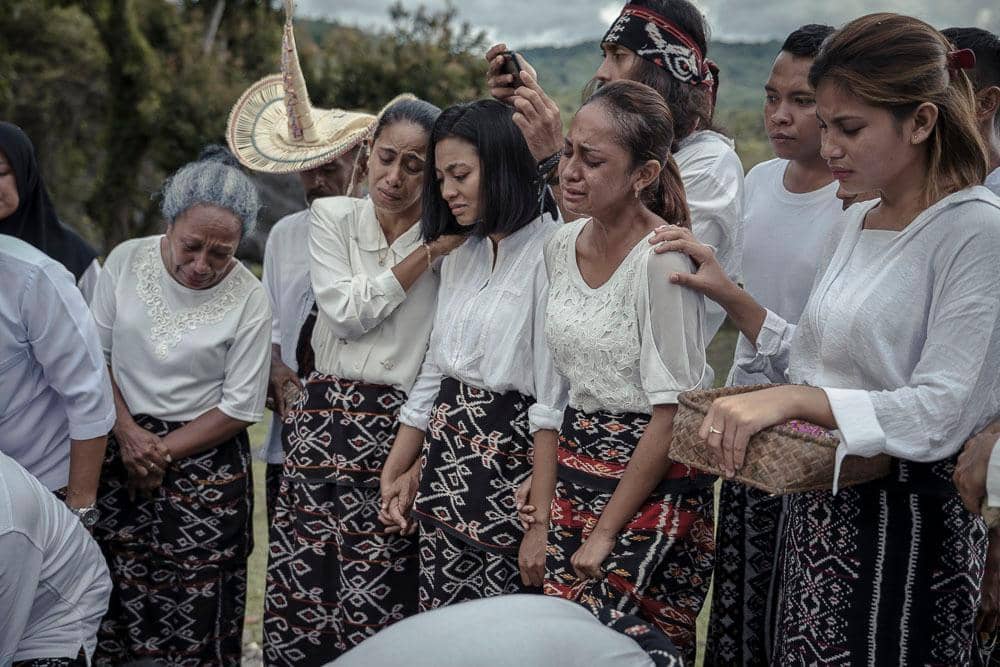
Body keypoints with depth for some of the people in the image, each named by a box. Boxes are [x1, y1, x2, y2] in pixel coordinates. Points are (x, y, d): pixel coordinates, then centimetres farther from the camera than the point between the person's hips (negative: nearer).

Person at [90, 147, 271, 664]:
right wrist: (126, 432, -8)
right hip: (119, 447, 2)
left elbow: (240, 408, -7)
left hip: (205, 462, -2)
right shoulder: (125, 261, -3)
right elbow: (95, 355, 3)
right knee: (116, 600, 3)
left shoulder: (248, 299, -10)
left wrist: (162, 452, -10)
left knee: (195, 614, 0)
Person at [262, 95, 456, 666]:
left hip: (405, 427, -1)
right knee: (304, 594, -1)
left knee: (376, 610, -5)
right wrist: (429, 253, -7)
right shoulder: (333, 216, 9)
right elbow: (347, 313, -3)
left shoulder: (453, 234, 6)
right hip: (328, 420, 2)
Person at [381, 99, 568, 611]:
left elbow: (554, 398, -18)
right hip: (446, 464, 7)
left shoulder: (548, 252, -13)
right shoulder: (461, 254, 13)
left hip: (510, 464, -7)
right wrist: (395, 472, 17)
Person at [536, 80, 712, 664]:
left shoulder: (660, 260, -18)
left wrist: (606, 532, -13)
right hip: (575, 470, 7)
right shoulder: (562, 245, 5)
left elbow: (671, 413, -17)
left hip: (650, 485, -7)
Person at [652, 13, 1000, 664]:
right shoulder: (855, 225, 10)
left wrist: (789, 400, -28)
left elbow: (940, 415, -21)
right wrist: (727, 293, 5)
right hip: (819, 506, 7)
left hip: (906, 519, -7)